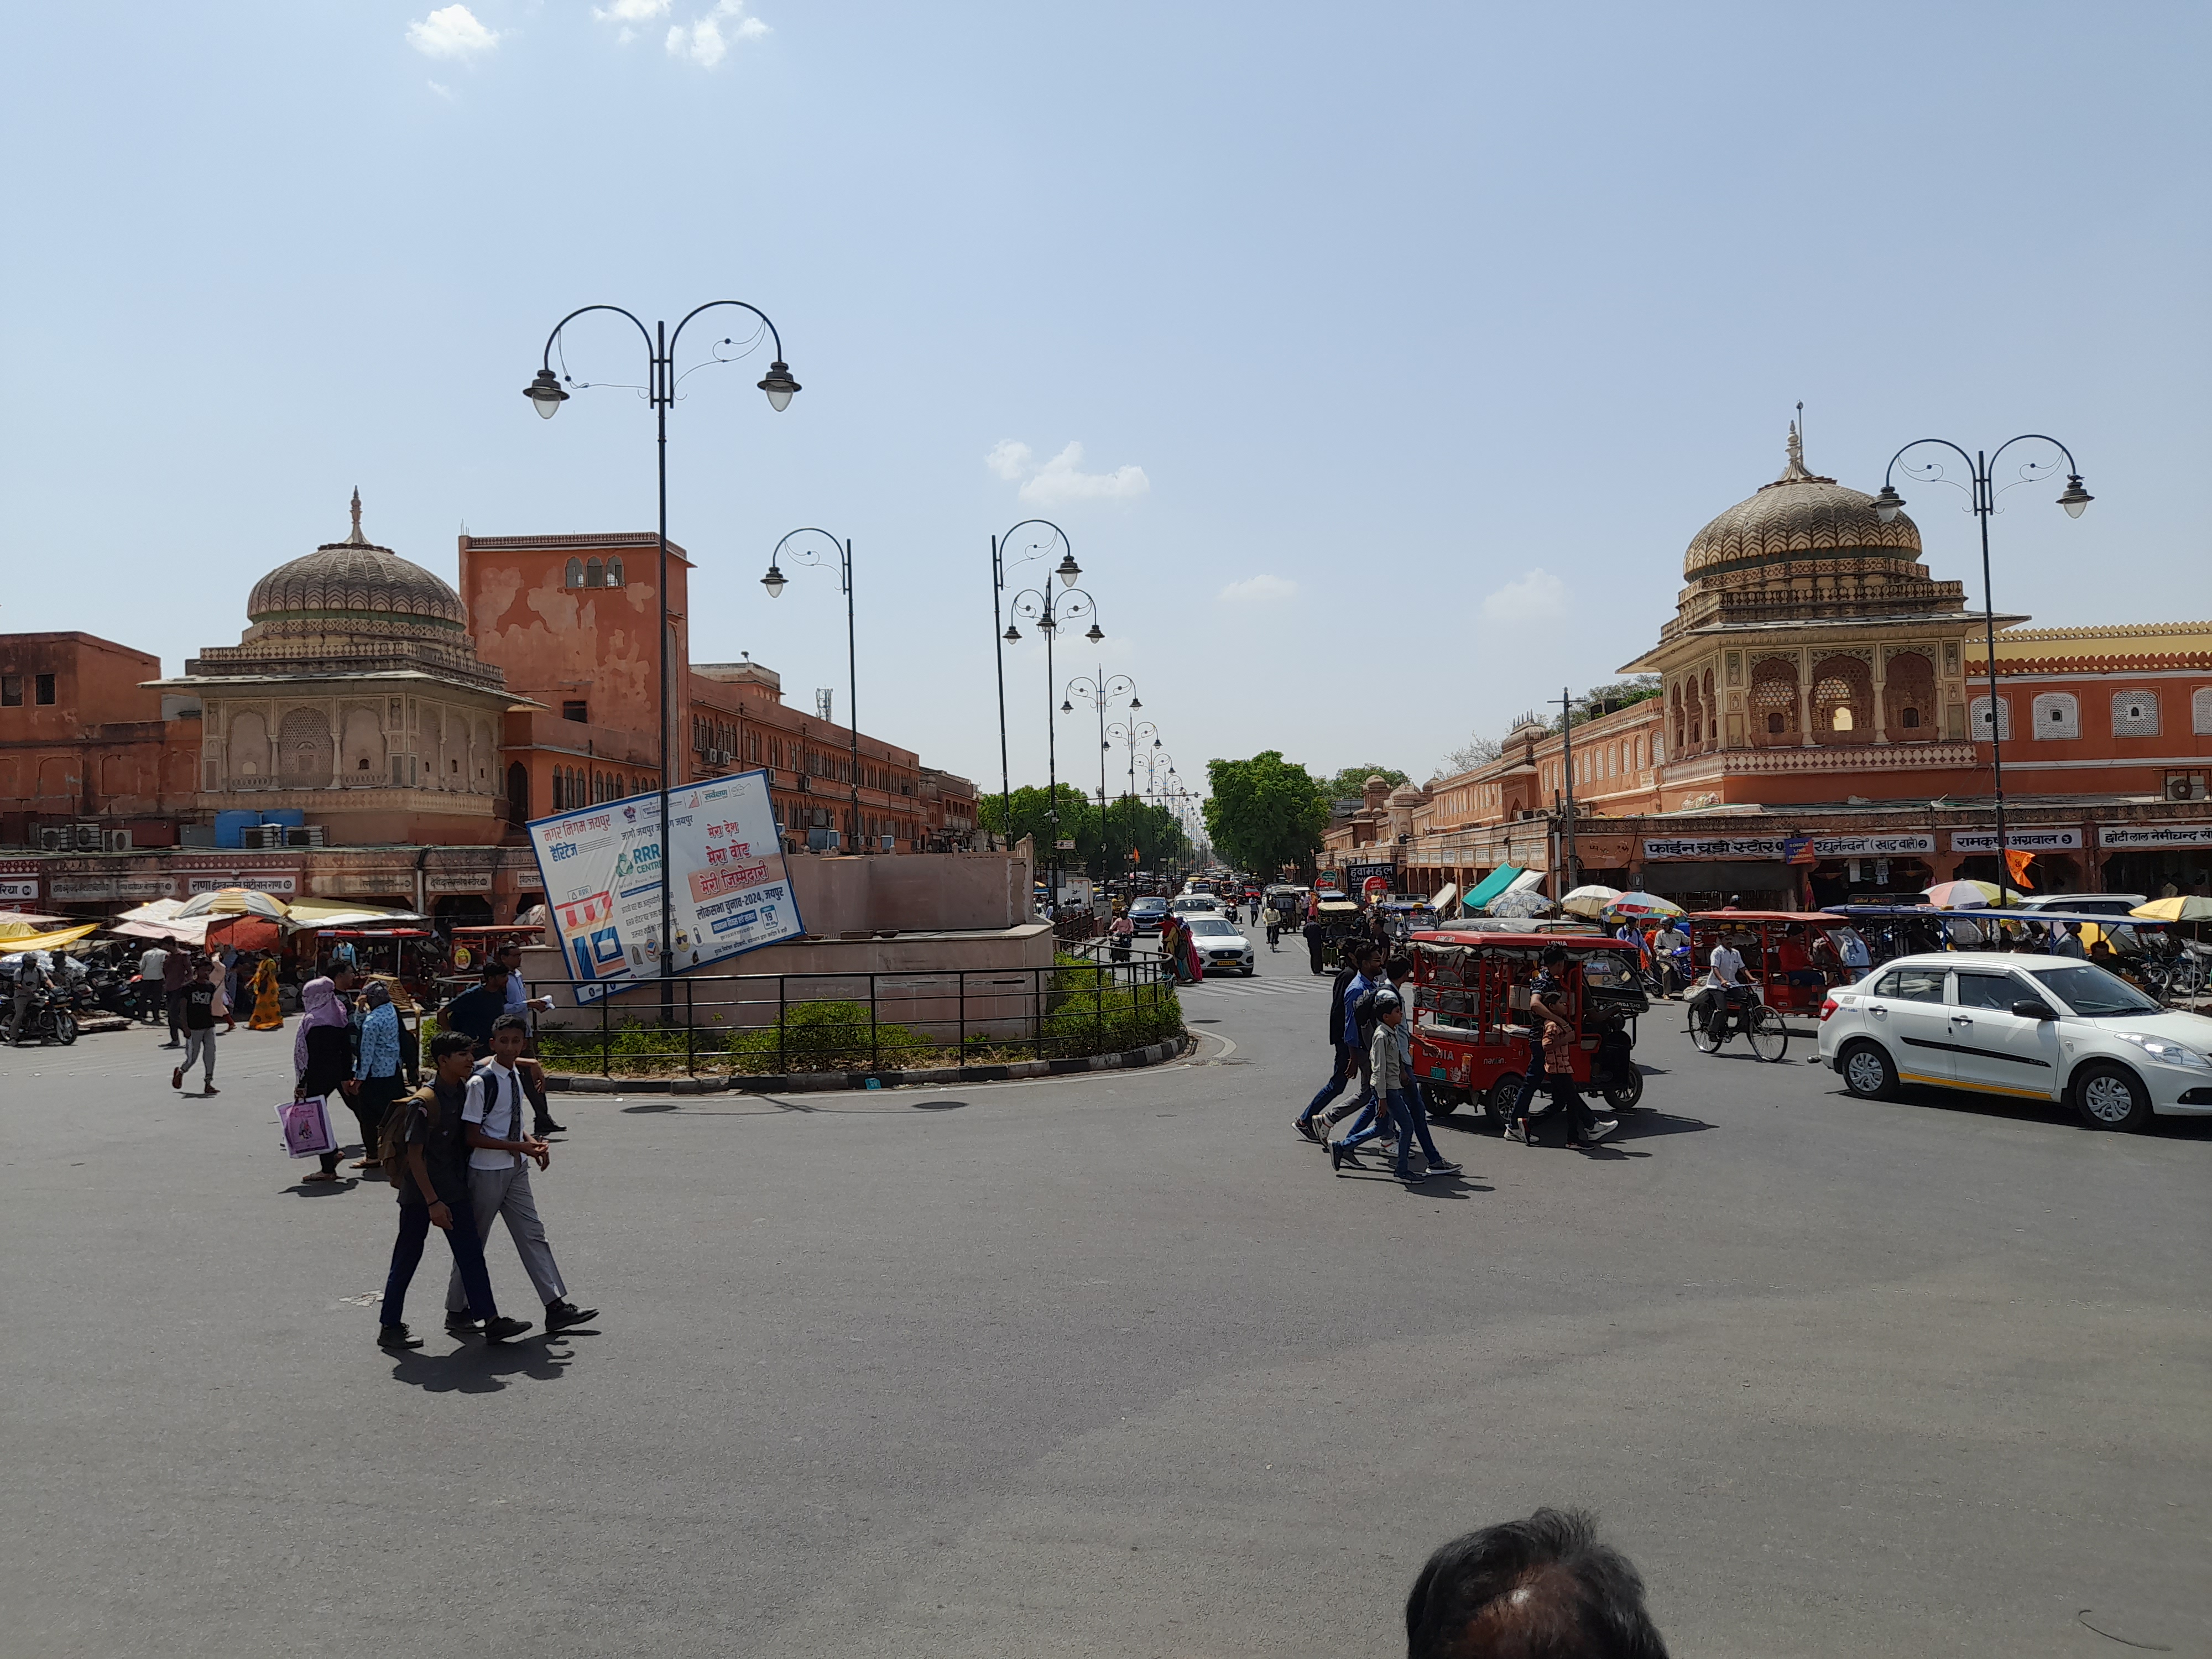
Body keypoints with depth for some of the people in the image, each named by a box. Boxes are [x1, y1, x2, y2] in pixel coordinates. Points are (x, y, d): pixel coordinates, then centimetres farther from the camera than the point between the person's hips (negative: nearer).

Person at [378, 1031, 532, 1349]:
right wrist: (433, 1202, -21)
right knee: (408, 1257, 3)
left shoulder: (464, 1090, 1)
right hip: (420, 1193, -7)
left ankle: (490, 1319, 5)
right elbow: (414, 1156, -19)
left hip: (454, 1189, 7)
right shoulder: (424, 1103, -19)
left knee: (470, 1252, 3)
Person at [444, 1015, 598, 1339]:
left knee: (532, 1234, 6)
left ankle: (556, 1306, 7)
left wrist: (531, 1141, -2)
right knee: (473, 1242, 7)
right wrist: (520, 1147, -21)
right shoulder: (482, 1082, -19)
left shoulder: (515, 1077, 5)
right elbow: (473, 1137, -20)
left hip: (516, 1170, 7)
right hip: (487, 1172, -7)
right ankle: (456, 1312, 23)